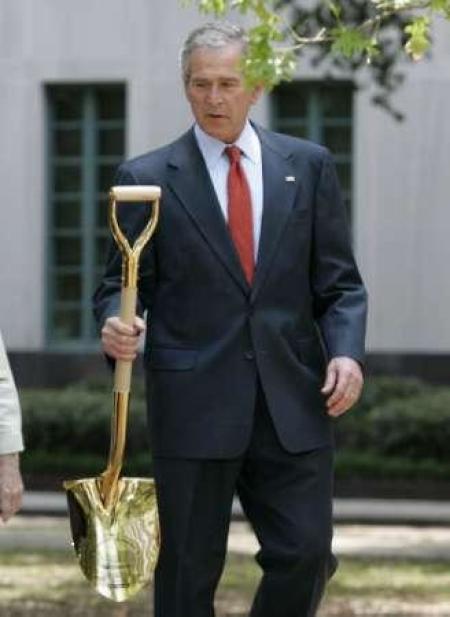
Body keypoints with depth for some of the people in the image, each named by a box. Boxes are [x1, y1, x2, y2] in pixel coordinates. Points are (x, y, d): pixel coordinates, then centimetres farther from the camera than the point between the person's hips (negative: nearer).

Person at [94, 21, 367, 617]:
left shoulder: (309, 166, 9)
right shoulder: (148, 178, 2)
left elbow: (339, 282, 9)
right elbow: (121, 285, 4)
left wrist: (345, 351, -8)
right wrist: (116, 326, -18)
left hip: (293, 402, 2)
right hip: (194, 405, -2)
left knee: (306, 555, -3)